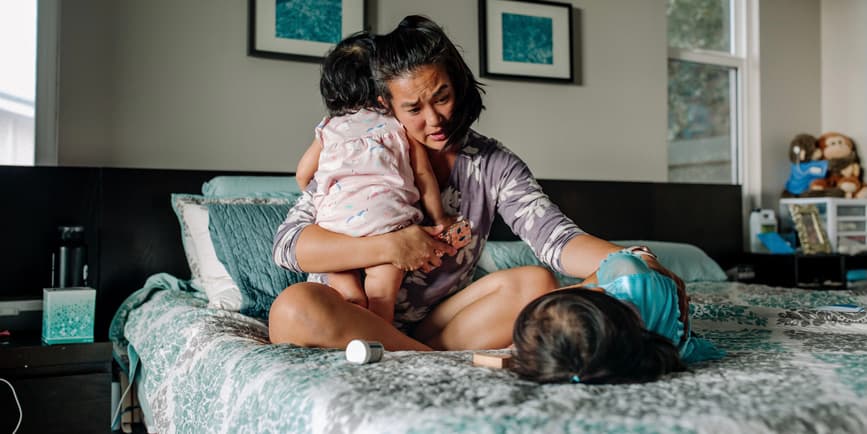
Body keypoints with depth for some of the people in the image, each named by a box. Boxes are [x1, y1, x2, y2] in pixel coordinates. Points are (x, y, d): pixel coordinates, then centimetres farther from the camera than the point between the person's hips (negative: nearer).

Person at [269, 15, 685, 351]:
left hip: (435, 323, 1)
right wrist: (387, 247, -23)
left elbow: (556, 239, -15)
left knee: (535, 284, -20)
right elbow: (287, 243, -11)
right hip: (352, 318, 0)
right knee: (294, 307, -34)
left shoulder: (493, 164, 0)